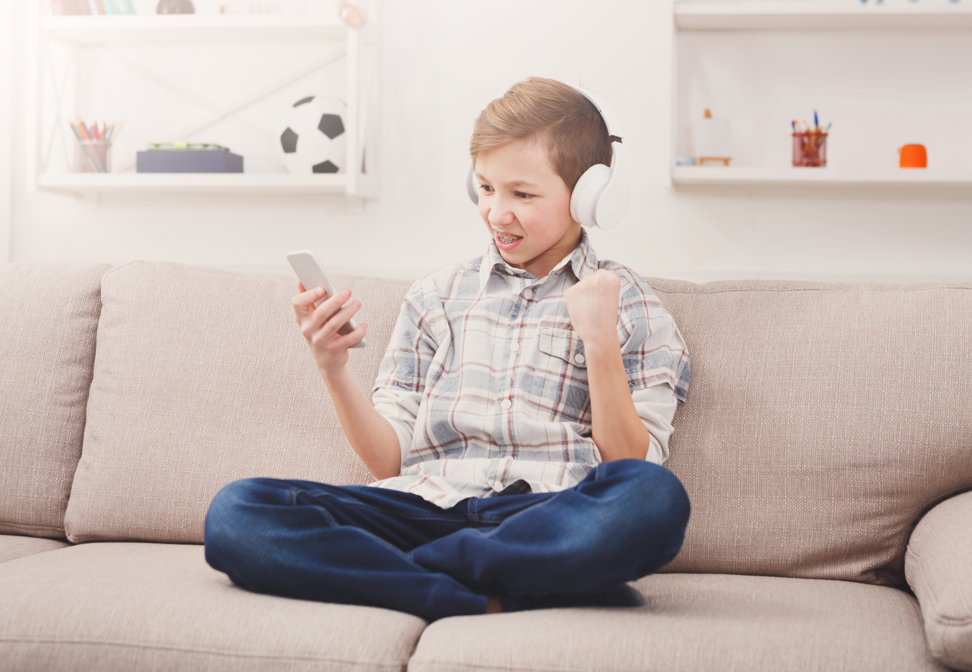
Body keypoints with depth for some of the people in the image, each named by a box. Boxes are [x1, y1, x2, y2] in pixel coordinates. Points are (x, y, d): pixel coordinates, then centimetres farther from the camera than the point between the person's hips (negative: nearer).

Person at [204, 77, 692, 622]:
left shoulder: (632, 306, 14)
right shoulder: (436, 297, 21)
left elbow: (635, 468, 3)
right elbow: (391, 459, 15)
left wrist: (602, 343, -6)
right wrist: (334, 369, 0)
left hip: (548, 518, -2)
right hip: (427, 507, 2)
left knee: (657, 500, -37)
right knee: (236, 513, -22)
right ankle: (491, 599, -26)